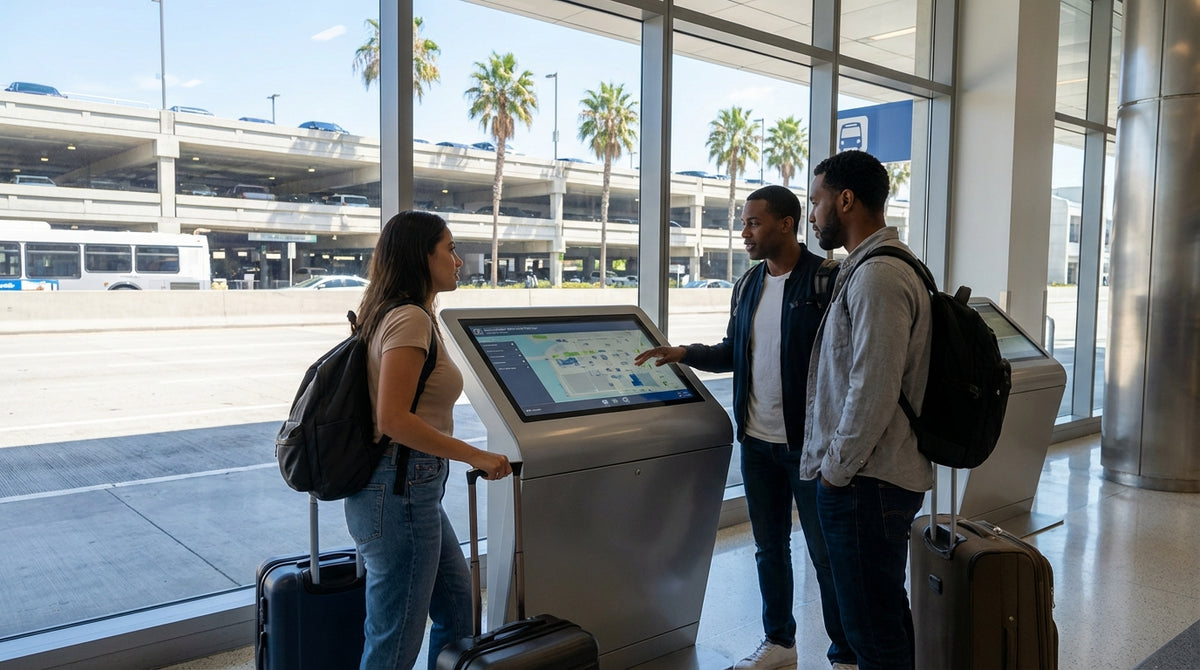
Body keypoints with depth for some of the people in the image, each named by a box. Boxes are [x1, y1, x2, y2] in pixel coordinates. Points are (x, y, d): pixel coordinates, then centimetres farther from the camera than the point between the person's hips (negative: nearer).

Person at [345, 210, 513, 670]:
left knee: (458, 608, 21)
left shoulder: (393, 314, 14)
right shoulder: (410, 319, -17)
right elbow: (393, 419, -25)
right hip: (400, 494, -10)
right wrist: (476, 456, -19)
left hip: (414, 491, 10)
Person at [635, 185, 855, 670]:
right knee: (769, 547, 18)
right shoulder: (747, 285, 9)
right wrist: (685, 354, 1)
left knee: (826, 553, 6)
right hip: (757, 442, 7)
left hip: (808, 443, -6)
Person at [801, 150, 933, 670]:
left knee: (872, 627, 0)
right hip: (884, 474, 11)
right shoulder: (868, 267, 15)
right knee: (887, 612, 21)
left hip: (865, 484, -11)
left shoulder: (877, 276, -19)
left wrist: (836, 469, -13)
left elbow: (872, 393, -23)